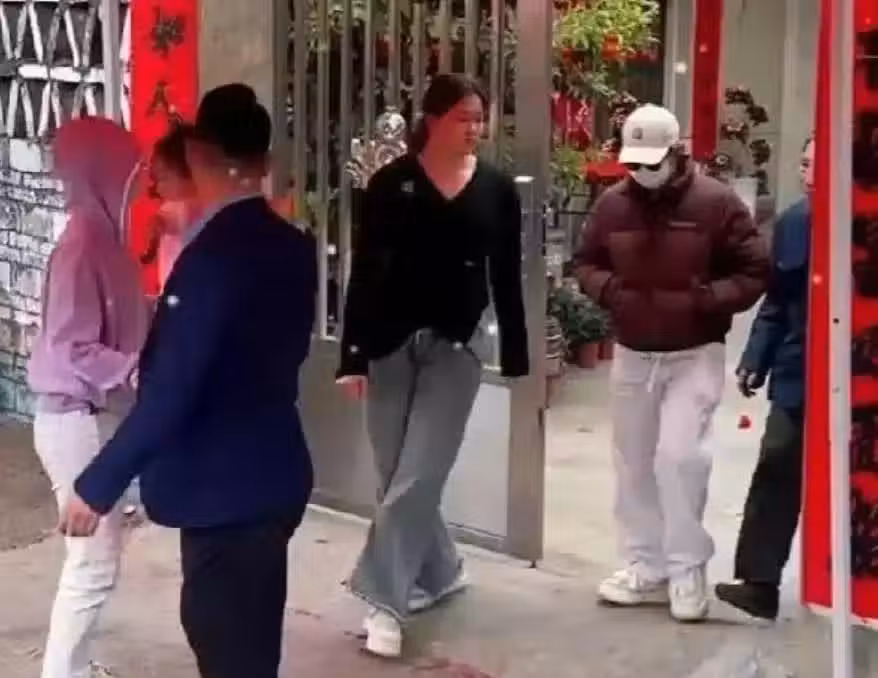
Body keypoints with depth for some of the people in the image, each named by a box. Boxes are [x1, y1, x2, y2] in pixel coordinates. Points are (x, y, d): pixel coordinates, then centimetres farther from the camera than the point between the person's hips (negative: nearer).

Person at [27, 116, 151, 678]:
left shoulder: (104, 237, 8)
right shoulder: (82, 246, -20)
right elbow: (72, 349, -24)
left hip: (103, 415, 9)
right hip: (79, 421, -9)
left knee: (98, 556, 17)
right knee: (93, 563, -3)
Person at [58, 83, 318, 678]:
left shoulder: (213, 253, -23)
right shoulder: (294, 247, 3)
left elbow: (169, 393, -25)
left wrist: (99, 485, -18)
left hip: (225, 489, -8)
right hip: (270, 476, 8)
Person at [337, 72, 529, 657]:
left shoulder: (498, 189, 2)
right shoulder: (391, 183, -3)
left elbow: (507, 280, 6)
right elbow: (364, 273, -3)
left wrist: (517, 361, 6)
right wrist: (352, 356, -7)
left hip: (457, 347, -1)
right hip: (391, 343, 1)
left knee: (417, 479, -7)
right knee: (397, 478, 9)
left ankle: (386, 603, -3)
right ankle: (440, 572, 30)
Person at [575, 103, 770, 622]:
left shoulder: (715, 202, -10)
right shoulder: (612, 204, 1)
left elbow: (756, 273, -7)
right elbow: (586, 263, 14)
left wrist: (706, 299, -23)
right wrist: (608, 288, -9)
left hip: (695, 355, -4)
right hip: (632, 355, 5)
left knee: (679, 455, -17)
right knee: (635, 465, 9)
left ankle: (688, 569, 0)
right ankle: (646, 567, 23)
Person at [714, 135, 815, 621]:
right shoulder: (793, 222, 4)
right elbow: (776, 301, 9)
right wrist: (755, 361, 4)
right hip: (798, 373, 3)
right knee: (776, 469, -3)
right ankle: (759, 581, 0)